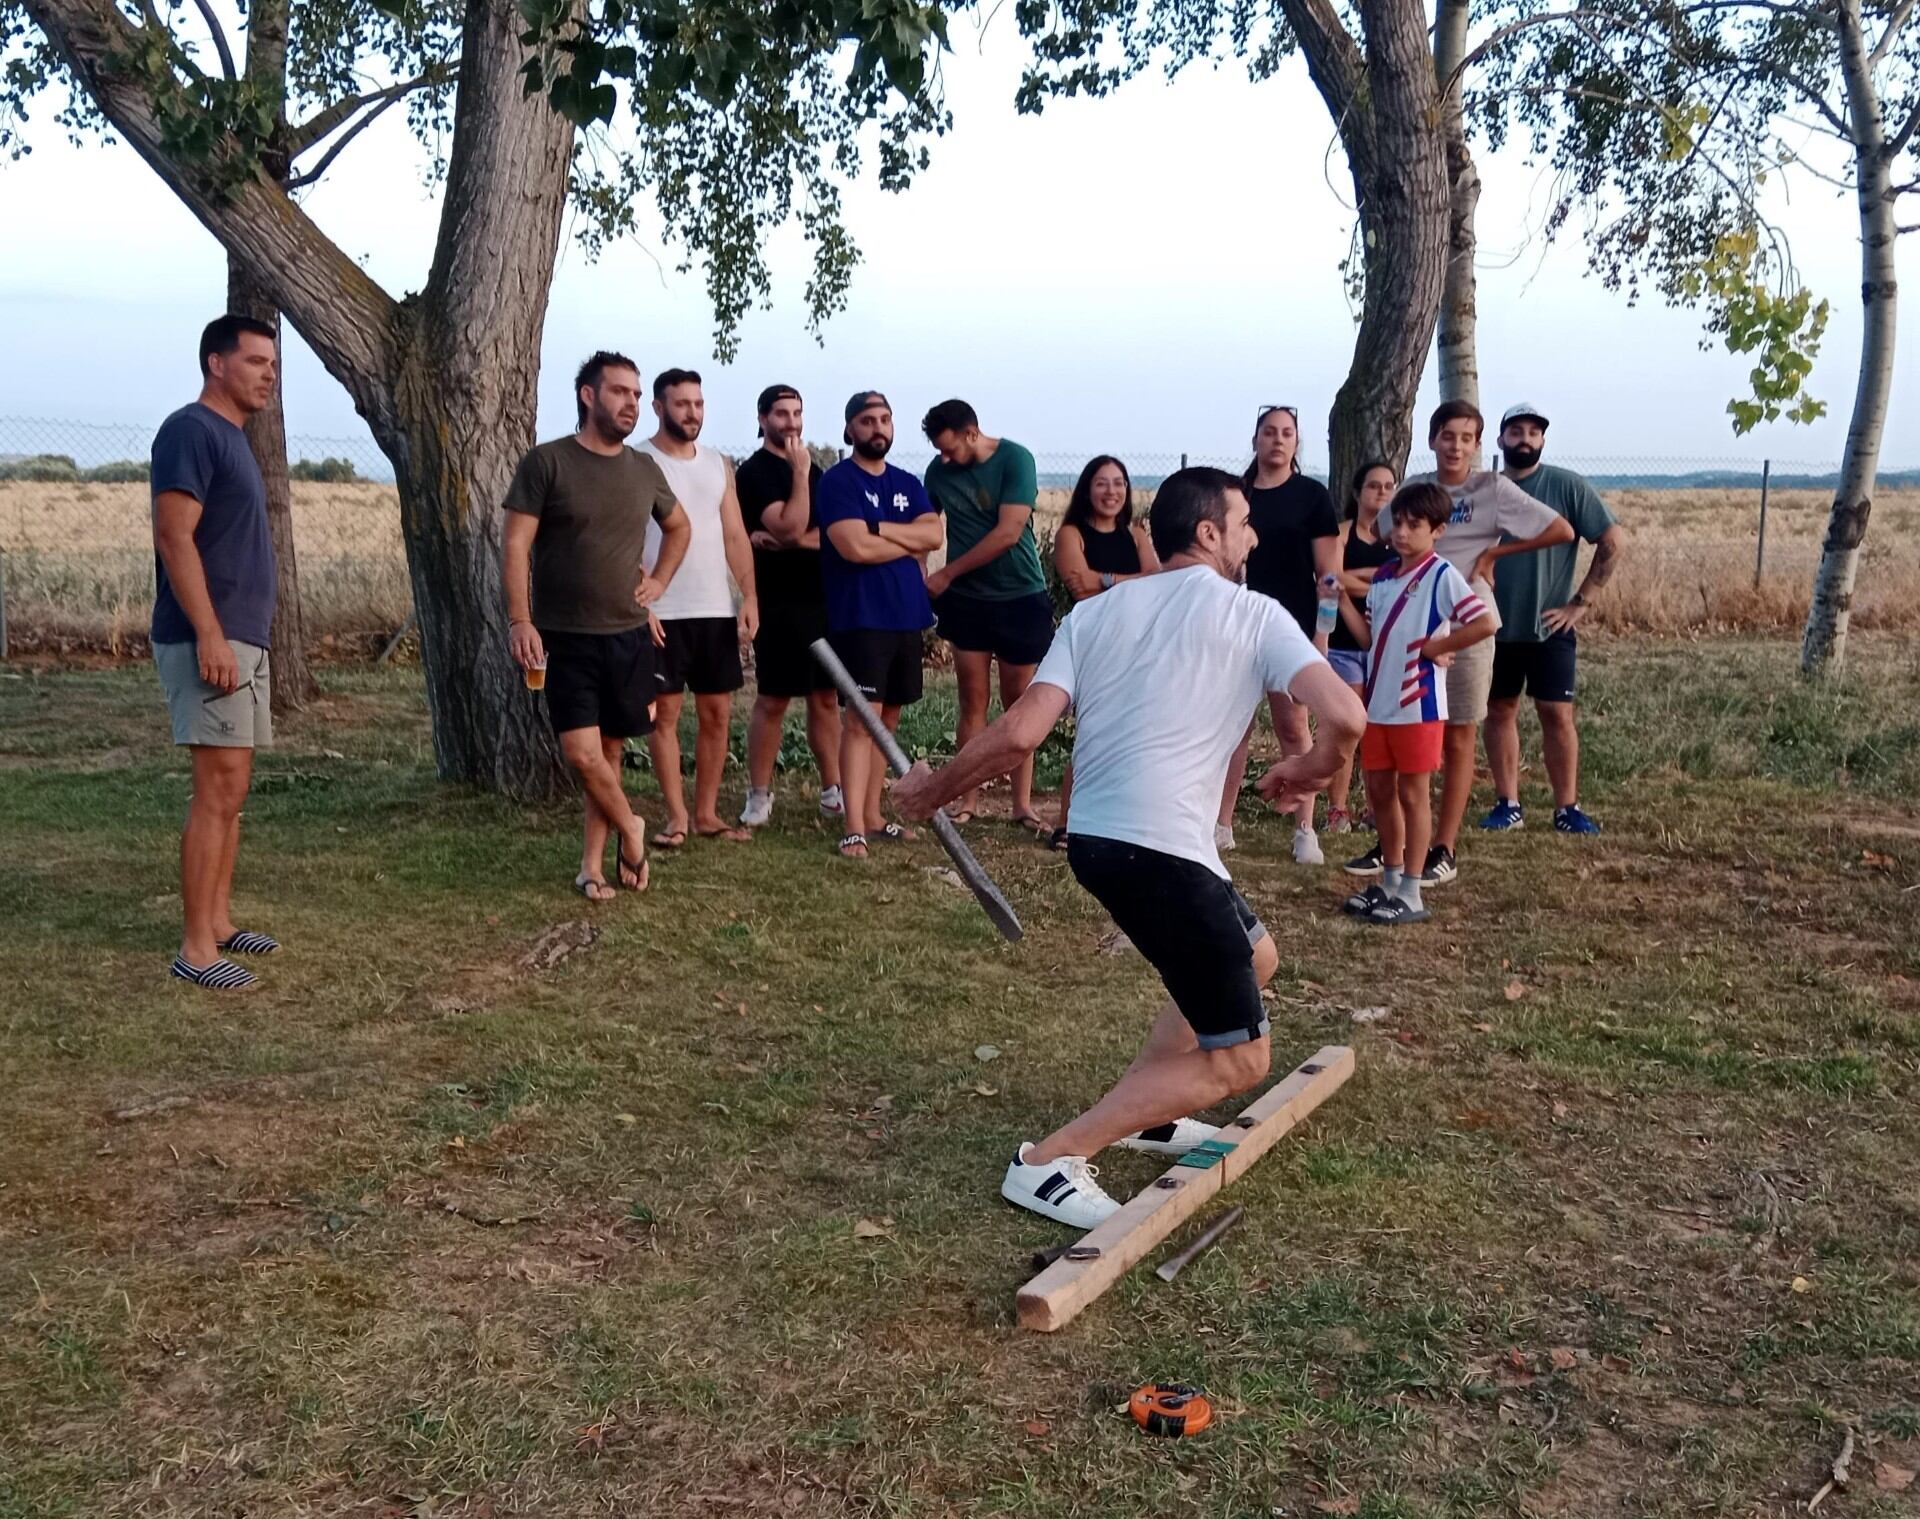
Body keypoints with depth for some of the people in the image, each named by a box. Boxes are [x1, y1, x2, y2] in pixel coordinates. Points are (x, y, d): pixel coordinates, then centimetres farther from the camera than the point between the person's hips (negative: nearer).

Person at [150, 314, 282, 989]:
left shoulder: (232, 436, 18)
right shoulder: (191, 430, -11)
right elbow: (174, 538, -19)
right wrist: (208, 635, -25)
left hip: (245, 637, 10)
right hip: (210, 639, -10)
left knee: (232, 788, 12)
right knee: (218, 789, -11)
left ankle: (218, 923, 20)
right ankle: (195, 949, -7)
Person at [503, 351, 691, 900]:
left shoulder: (645, 470, 8)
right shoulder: (546, 462, -6)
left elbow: (679, 527, 27)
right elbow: (515, 546, -9)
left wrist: (659, 582, 12)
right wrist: (520, 621, -17)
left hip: (630, 635, 4)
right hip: (565, 638, -4)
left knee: (611, 750, 7)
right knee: (582, 754, -12)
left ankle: (593, 864, 17)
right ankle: (630, 829, 13)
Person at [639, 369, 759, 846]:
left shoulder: (719, 464, 12)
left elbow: (735, 536, 11)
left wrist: (749, 596, 0)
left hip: (717, 609, 5)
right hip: (661, 611, -5)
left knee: (717, 713, 6)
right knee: (665, 712, 0)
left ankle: (707, 813, 15)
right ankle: (676, 816, 6)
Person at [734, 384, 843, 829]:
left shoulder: (812, 468, 16)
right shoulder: (754, 472, -5)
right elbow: (790, 527, -18)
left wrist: (792, 540, -10)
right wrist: (799, 472, -14)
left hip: (821, 597, 6)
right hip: (780, 603, -6)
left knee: (824, 697, 8)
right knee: (772, 700, -3)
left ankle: (833, 792, 13)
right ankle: (759, 796, 6)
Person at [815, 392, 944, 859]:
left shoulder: (908, 484, 15)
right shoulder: (838, 481, -5)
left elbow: (935, 534, -1)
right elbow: (854, 546, -19)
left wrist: (879, 528, -13)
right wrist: (911, 545, -5)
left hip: (908, 617, 7)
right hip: (860, 619, -7)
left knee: (887, 718, 10)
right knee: (860, 719, -10)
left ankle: (872, 815, 19)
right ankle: (854, 828, -10)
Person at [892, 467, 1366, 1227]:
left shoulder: (1093, 612, 13)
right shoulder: (1255, 614, 1)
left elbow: (1018, 733, 1)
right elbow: (1345, 718, -11)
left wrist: (930, 790, 13)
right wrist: (1310, 770, 11)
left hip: (1093, 838, 8)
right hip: (1162, 849, -7)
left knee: (1254, 956, 28)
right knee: (1238, 1060, 3)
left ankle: (1137, 1109, 28)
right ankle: (1052, 1159, -3)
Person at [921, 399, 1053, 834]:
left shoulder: (1015, 460, -13)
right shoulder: (939, 470, 1)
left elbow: (1008, 533, -19)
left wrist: (945, 574, -13)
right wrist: (919, 579, -7)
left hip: (1020, 598, -3)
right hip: (966, 601, 3)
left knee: (1018, 702, 4)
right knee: (973, 701, 5)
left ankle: (1022, 803, 9)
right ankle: (968, 799, 10)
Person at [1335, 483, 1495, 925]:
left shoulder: (1442, 576, -11)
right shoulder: (1383, 575, 10)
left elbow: (1485, 624, -19)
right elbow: (1368, 638, 10)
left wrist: (1434, 647, -13)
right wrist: (1341, 600, 0)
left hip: (1417, 706, -7)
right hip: (1378, 703, 7)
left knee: (1413, 794, 1)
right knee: (1380, 792, 12)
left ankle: (1410, 895, 9)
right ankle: (1390, 882, 26)